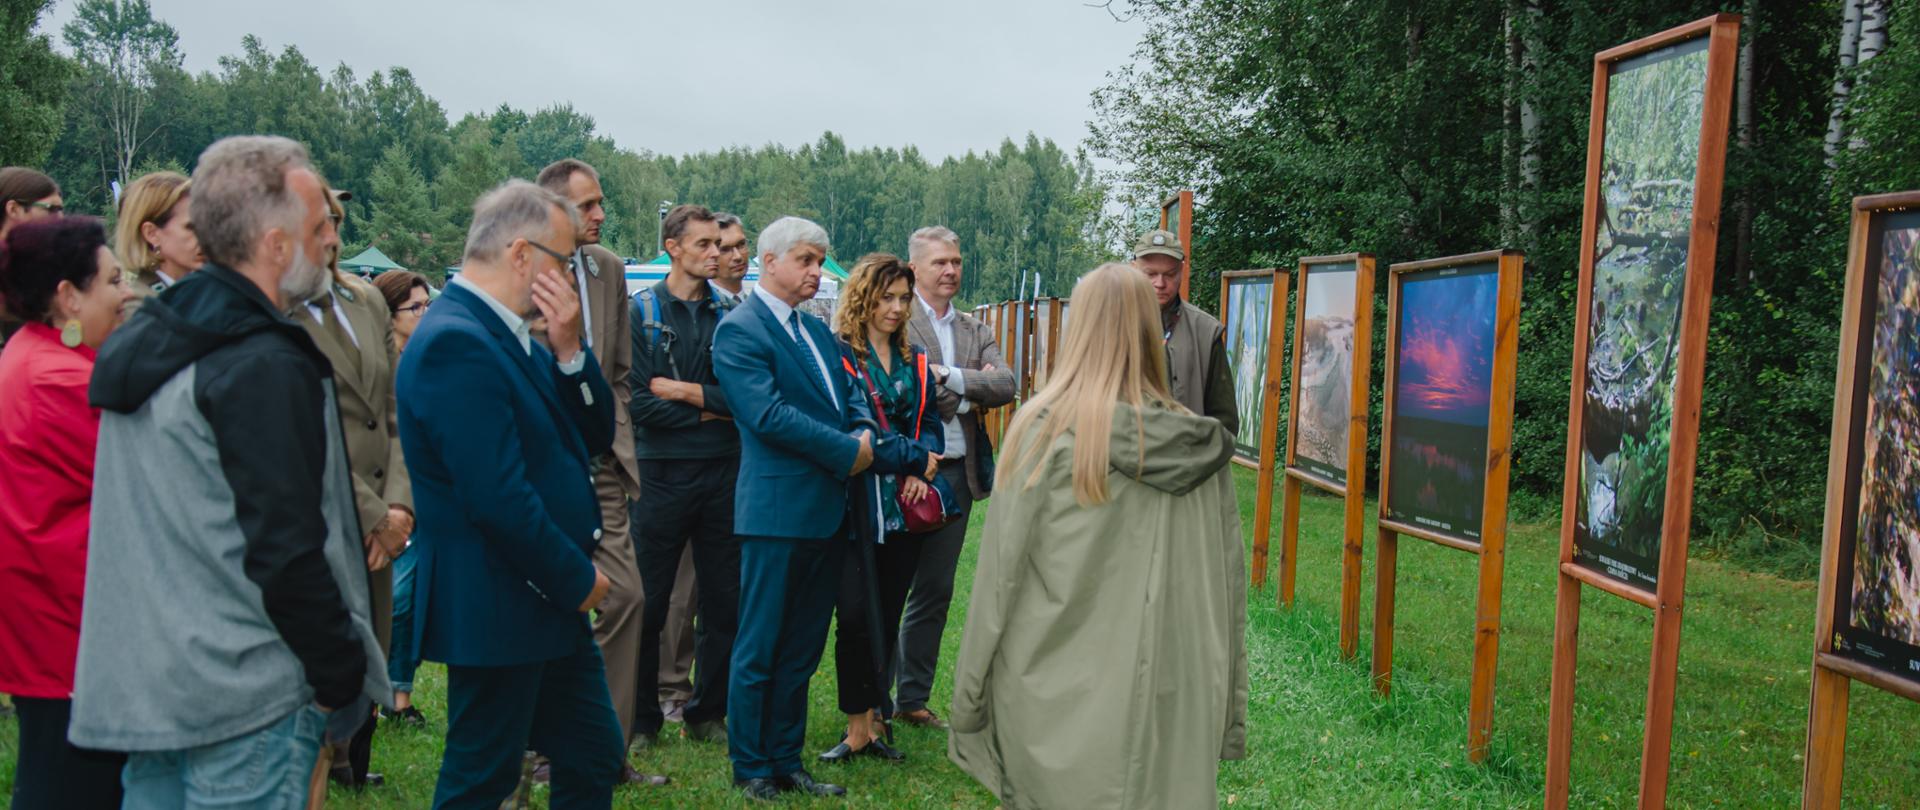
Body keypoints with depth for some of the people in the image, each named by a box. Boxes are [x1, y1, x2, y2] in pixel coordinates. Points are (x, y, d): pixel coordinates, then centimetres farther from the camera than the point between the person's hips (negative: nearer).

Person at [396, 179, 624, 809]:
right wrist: (578, 579, -14)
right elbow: (497, 496, -26)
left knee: (595, 759, 17)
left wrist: (568, 350, -6)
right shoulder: (456, 342, -20)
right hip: (496, 609, -9)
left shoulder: (512, 336, 10)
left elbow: (596, 436, 10)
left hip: (551, 599, 9)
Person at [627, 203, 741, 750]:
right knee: (647, 604, 4)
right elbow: (638, 402, -9)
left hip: (722, 474, 3)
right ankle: (641, 720, 20)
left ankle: (708, 715, 23)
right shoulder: (640, 313, 0)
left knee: (724, 603, 8)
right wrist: (708, 412, -6)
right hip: (661, 473, -3)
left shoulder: (728, 315, 7)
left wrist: (684, 390, -10)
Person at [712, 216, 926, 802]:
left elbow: (851, 399, 15)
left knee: (802, 651, 14)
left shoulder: (816, 329, 17)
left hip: (826, 511, 8)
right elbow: (768, 414, -19)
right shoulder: (739, 330, -9)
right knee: (760, 650, 4)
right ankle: (751, 769, 18)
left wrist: (865, 438, -8)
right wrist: (850, 452, -15)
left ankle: (786, 763, 25)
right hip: (778, 510, -8)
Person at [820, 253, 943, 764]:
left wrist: (921, 470, -7)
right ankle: (859, 728, 4)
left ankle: (871, 722, 19)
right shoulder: (836, 352, -5)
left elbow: (929, 423, 14)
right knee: (856, 615, -9)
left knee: (888, 616, 8)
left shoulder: (914, 361, 14)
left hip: (905, 506, 5)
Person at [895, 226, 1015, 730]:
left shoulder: (975, 331, 14)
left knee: (935, 592, 13)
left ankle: (914, 699, 24)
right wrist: (971, 396, -7)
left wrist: (951, 378, -14)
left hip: (957, 474, 6)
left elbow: (1005, 386, -1)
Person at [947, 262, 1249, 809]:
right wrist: (1224, 712, 12)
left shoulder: (1045, 429, -10)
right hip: (1172, 707, 3)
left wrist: (969, 698, 0)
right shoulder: (1200, 448, 0)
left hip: (1061, 701, -3)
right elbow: (1225, 582, 3)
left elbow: (1002, 572, -9)